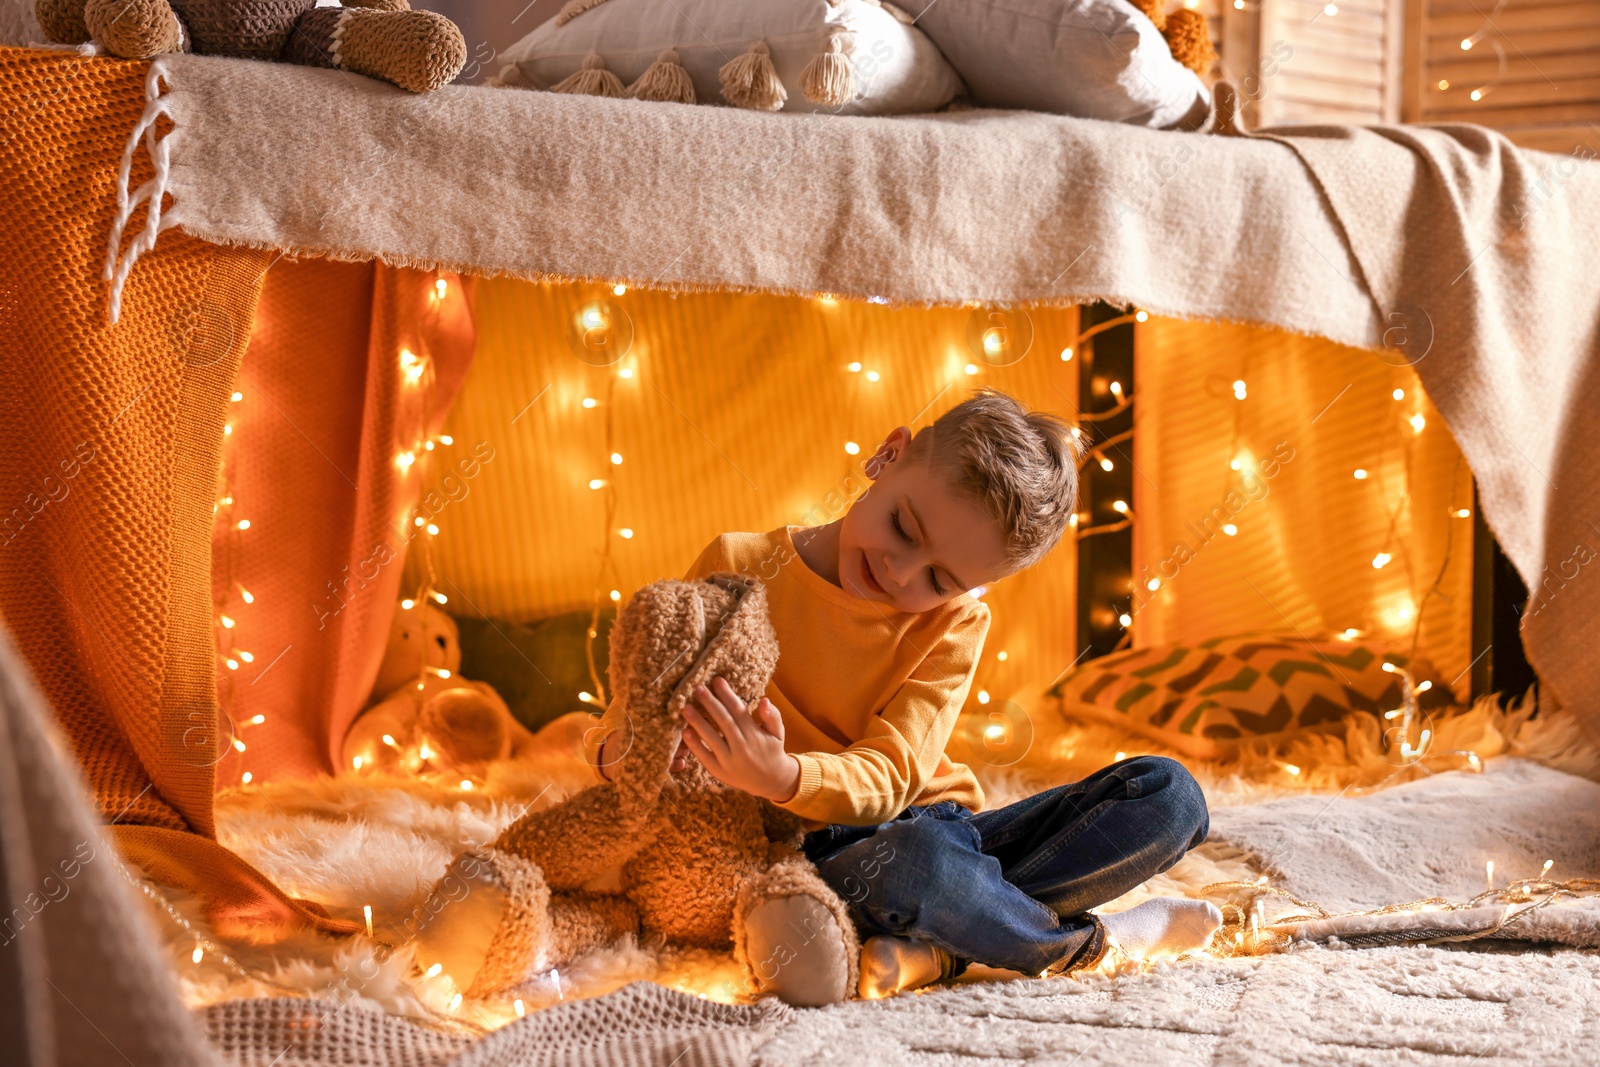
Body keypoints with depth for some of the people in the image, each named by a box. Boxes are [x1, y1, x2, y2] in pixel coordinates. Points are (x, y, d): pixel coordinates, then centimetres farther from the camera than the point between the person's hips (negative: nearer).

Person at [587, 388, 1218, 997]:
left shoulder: (953, 623, 1)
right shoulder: (740, 568, -5)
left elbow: (887, 777, -14)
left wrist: (780, 777, -35)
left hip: (949, 839, 4)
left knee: (1168, 796, -13)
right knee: (915, 860, -41)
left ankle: (940, 949, -23)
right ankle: (1090, 940, -12)